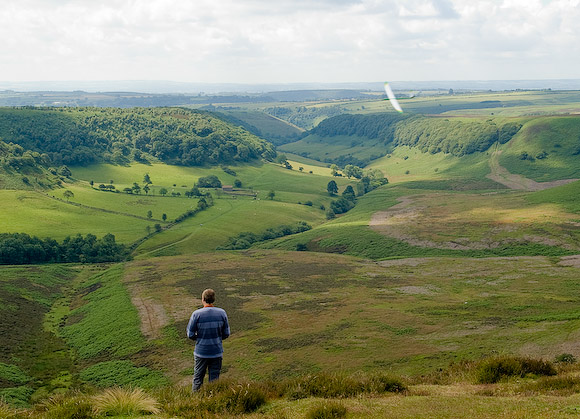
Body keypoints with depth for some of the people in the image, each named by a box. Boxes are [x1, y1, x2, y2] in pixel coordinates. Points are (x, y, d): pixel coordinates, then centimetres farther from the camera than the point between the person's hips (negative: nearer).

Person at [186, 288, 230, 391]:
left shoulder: (196, 314, -13)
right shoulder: (222, 313, -6)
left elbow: (190, 334, -7)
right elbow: (226, 333, 0)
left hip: (201, 352, -1)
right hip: (217, 352, 1)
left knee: (198, 378, 12)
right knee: (214, 379, 11)